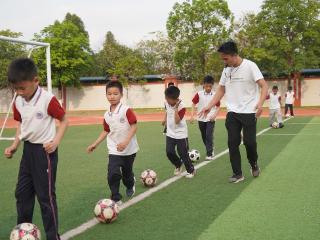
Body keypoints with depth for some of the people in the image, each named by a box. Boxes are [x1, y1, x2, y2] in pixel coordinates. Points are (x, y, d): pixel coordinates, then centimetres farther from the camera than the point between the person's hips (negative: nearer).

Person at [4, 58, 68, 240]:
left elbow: (64, 120, -9)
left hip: (44, 151, -7)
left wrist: (56, 141, -19)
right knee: (22, 192, 16)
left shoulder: (48, 100, -19)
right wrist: (15, 145, 3)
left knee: (46, 195, -1)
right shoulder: (18, 102, 1)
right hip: (28, 149, 7)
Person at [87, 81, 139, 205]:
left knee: (127, 173, 17)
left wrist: (126, 142, -30)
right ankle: (116, 199, 0)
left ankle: (130, 186, 52)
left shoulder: (126, 110, -16)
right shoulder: (107, 115, 1)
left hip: (129, 149, -2)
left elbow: (134, 126, -20)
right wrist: (95, 144, 10)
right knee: (113, 174, -15)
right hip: (114, 150, 3)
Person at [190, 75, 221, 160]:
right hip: (201, 119, 3)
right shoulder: (199, 94, -4)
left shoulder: (215, 95, -6)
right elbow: (193, 104, 1)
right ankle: (210, 149, 33)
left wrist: (214, 115, -14)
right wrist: (192, 116, -7)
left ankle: (209, 154, -4)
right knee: (204, 137, 13)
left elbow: (218, 107, 0)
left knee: (209, 136, -12)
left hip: (210, 119, -3)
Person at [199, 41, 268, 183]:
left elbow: (264, 86, -14)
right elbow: (221, 91, 15)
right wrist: (209, 106, 4)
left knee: (249, 142, -4)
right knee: (233, 143, 1)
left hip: (249, 112, -5)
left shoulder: (250, 66, -10)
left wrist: (260, 103, -32)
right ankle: (238, 174, 11)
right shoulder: (226, 70, 7)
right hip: (232, 113, 5)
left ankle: (254, 164, 26)